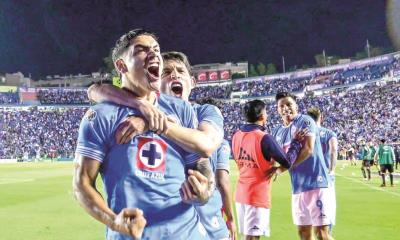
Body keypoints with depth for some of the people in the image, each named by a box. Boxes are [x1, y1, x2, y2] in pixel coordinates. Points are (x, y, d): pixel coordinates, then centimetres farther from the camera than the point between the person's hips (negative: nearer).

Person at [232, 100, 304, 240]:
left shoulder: (236, 136, 5)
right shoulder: (264, 138, -17)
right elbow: (287, 163, -15)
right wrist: (296, 142, -1)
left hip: (241, 193, 7)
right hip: (257, 195, -7)